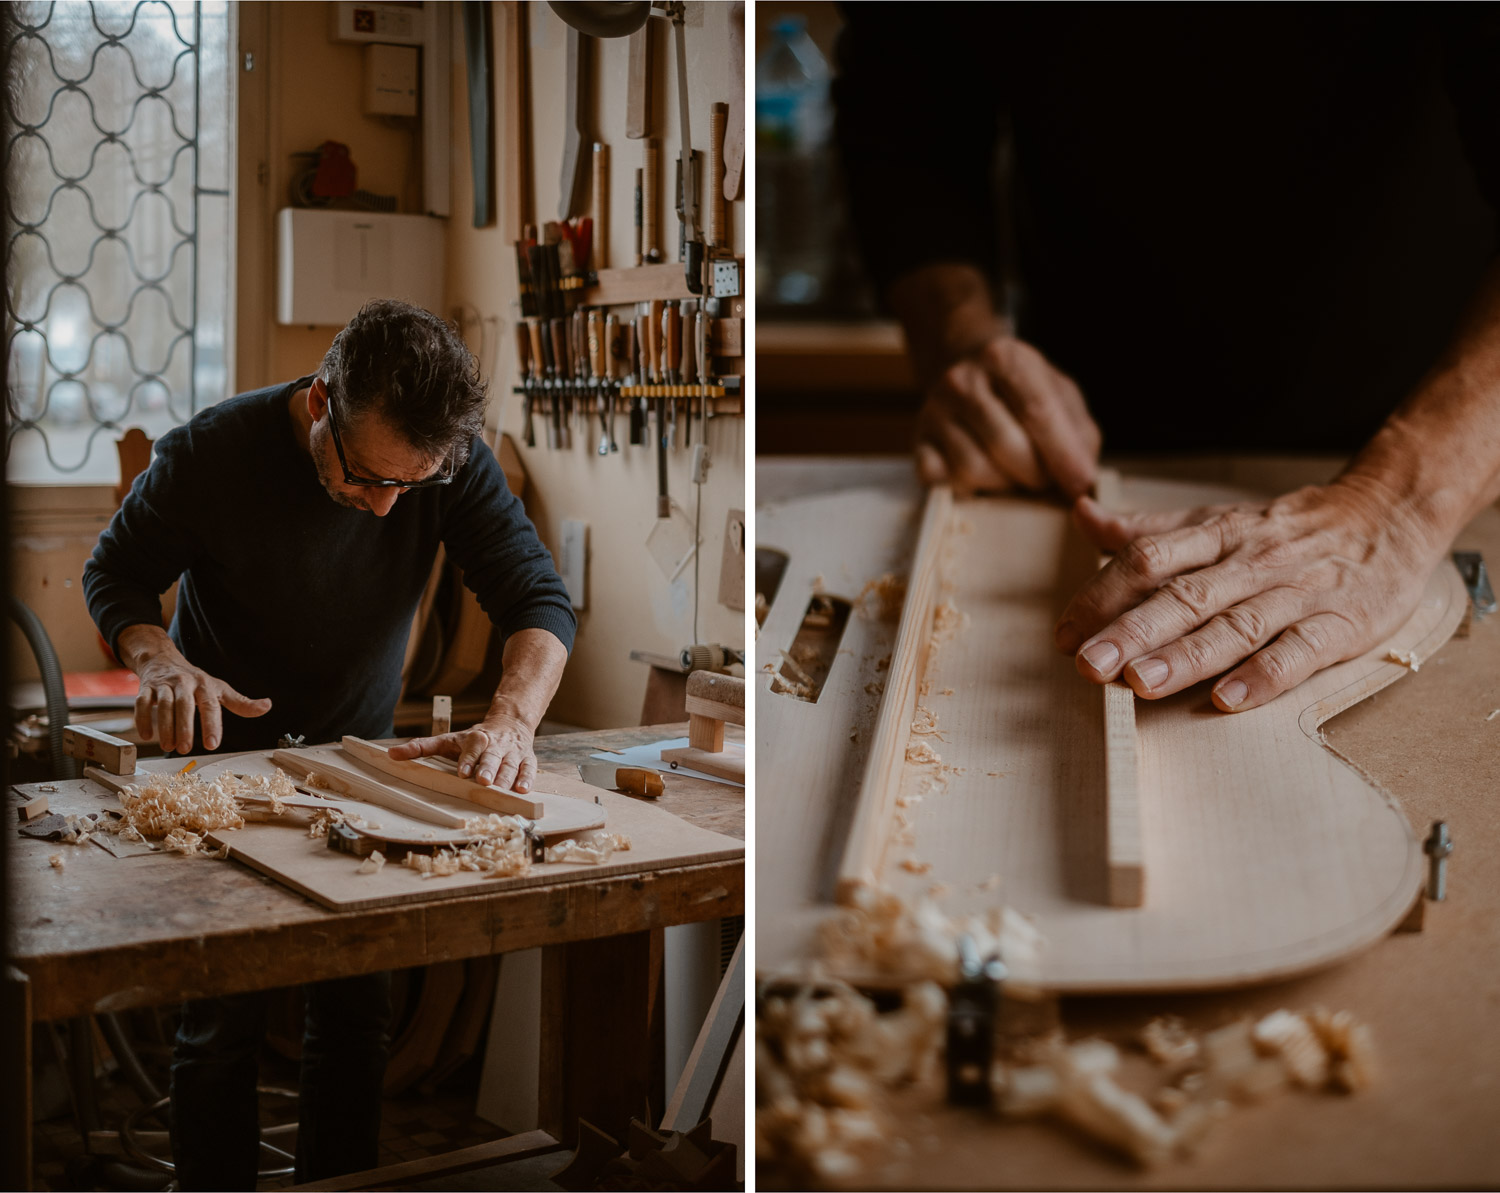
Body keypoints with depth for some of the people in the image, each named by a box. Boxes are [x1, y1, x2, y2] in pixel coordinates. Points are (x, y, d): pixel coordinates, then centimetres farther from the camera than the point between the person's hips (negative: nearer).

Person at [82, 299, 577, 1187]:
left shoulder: (454, 459, -21)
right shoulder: (211, 455, -25)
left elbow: (539, 598, -21)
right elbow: (117, 574, -9)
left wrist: (512, 719, -41)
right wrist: (163, 663, -30)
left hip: (365, 748, 2)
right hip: (227, 748, -2)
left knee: (360, 1013, 6)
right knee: (224, 1022, -1)